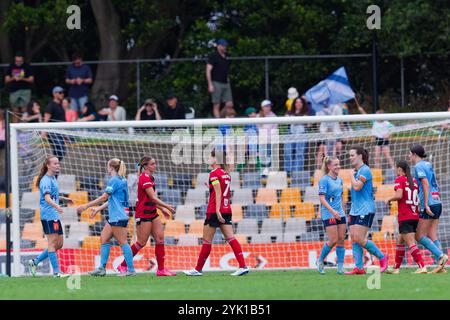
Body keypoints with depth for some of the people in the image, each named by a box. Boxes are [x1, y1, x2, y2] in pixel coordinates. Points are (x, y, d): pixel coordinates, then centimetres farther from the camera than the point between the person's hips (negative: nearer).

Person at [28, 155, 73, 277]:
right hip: (48, 215, -10)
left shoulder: (53, 178, 18)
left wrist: (64, 198, 43)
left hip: (55, 216, 10)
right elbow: (47, 198, -27)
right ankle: (56, 271, -8)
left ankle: (35, 262, 15)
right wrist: (56, 206, -43)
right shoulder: (46, 180, -12)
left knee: (59, 244, 9)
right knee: (53, 242, -9)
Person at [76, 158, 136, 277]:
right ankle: (102, 268, 9)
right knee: (104, 239, 10)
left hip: (118, 217, -10)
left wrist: (86, 206, -13)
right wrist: (98, 209, 27)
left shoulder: (114, 180, -13)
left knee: (123, 242, -7)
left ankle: (131, 270, -5)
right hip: (114, 217, 10)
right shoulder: (122, 180, 16)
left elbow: (104, 197, -17)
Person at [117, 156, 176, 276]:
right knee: (142, 243, -4)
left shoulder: (150, 178, 14)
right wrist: (167, 206, -17)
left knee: (160, 238, 0)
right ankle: (123, 266, 9)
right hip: (143, 214, -9)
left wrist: (162, 209, 19)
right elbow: (152, 197, -21)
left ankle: (161, 269, 0)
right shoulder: (145, 178, -16)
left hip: (152, 212, 9)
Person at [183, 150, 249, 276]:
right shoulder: (226, 174, 13)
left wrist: (217, 210, -22)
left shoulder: (214, 173, -9)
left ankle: (198, 269, 9)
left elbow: (218, 193, -17)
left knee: (207, 241, 1)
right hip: (227, 210, 7)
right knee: (230, 238, 0)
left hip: (215, 211, -7)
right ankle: (243, 266, -12)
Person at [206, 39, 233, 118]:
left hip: (226, 83, 7)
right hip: (217, 83, -7)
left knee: (229, 105, -1)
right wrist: (210, 85, -16)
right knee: (216, 105, -4)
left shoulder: (226, 56, 14)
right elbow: (208, 71, -9)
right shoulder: (213, 56, -6)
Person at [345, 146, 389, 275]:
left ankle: (382, 257, 2)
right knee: (354, 239, 1)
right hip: (355, 210, 9)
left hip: (365, 210, -9)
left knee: (359, 239, -13)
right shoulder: (357, 171, 17)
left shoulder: (365, 170, -12)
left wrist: (352, 175, -6)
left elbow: (357, 187, -24)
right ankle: (359, 268, 1)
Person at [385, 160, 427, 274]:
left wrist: (389, 199, -1)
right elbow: (418, 197, 11)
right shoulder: (414, 181, 14)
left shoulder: (400, 179, -5)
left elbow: (399, 195, -17)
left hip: (405, 217, -7)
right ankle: (396, 268, 22)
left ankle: (422, 267, -22)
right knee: (400, 241, 18)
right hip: (415, 216, 7)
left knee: (411, 243, -11)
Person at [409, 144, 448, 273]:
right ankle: (441, 265, -5)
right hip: (437, 203, 8)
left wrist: (426, 205, -20)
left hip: (429, 204, -8)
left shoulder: (419, 166, -7)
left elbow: (426, 184, -18)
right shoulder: (428, 165, 18)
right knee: (432, 236, 5)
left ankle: (441, 256, -16)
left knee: (419, 236, -4)